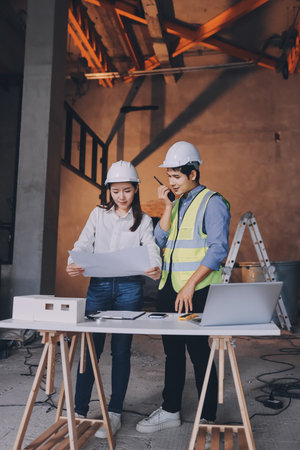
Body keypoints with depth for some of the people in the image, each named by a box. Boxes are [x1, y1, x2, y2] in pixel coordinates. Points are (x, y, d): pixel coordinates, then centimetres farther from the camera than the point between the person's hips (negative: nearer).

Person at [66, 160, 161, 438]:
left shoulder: (144, 220, 8)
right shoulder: (98, 214, 11)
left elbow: (151, 249, -6)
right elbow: (84, 244, 2)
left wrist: (155, 268, -29)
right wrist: (74, 264, -20)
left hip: (129, 287, -1)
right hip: (98, 285, 1)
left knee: (121, 350, 4)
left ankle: (114, 413, 16)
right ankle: (79, 411, 12)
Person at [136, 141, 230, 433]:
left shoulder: (212, 203, -6)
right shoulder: (176, 203, 16)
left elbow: (217, 249, -15)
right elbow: (160, 240, 8)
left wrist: (190, 285, -20)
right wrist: (168, 206, 0)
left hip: (197, 292, -7)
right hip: (168, 288, 7)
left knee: (199, 352, 1)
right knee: (172, 351, 15)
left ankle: (207, 419, 17)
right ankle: (170, 411, 29)